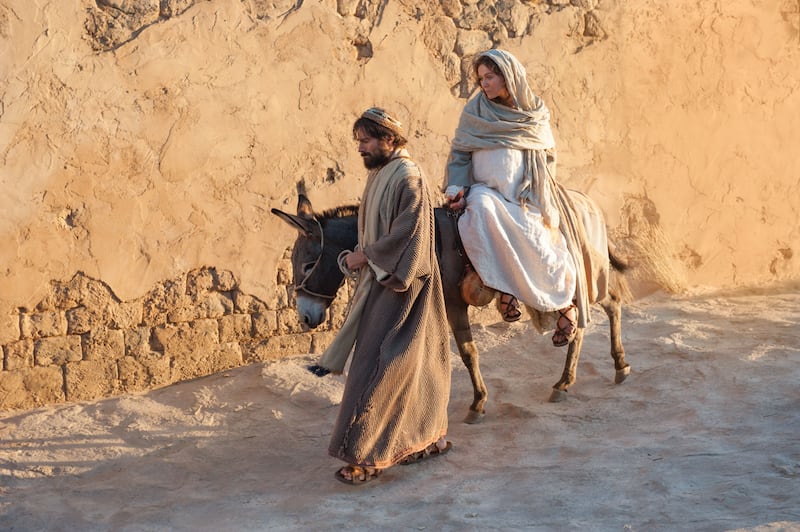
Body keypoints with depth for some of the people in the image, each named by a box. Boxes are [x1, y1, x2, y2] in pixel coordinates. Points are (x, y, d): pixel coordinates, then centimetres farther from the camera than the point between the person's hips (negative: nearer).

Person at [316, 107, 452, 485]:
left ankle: (367, 454, -4)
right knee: (411, 366, 15)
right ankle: (429, 438, 25)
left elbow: (408, 232, -22)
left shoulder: (408, 178, -16)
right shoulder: (379, 175, 12)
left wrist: (367, 255, -17)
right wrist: (360, 256, 6)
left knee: (378, 367, -8)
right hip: (378, 281, 9)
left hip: (398, 287, -9)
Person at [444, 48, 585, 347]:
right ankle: (502, 286, -31)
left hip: (527, 198, 1)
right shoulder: (475, 111, 4)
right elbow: (459, 154, 5)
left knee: (536, 245, -21)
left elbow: (549, 156, 15)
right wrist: (456, 188, -10)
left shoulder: (535, 113, 7)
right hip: (488, 190, -1)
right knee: (481, 206, -37)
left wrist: (541, 191, 2)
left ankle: (566, 302, 8)